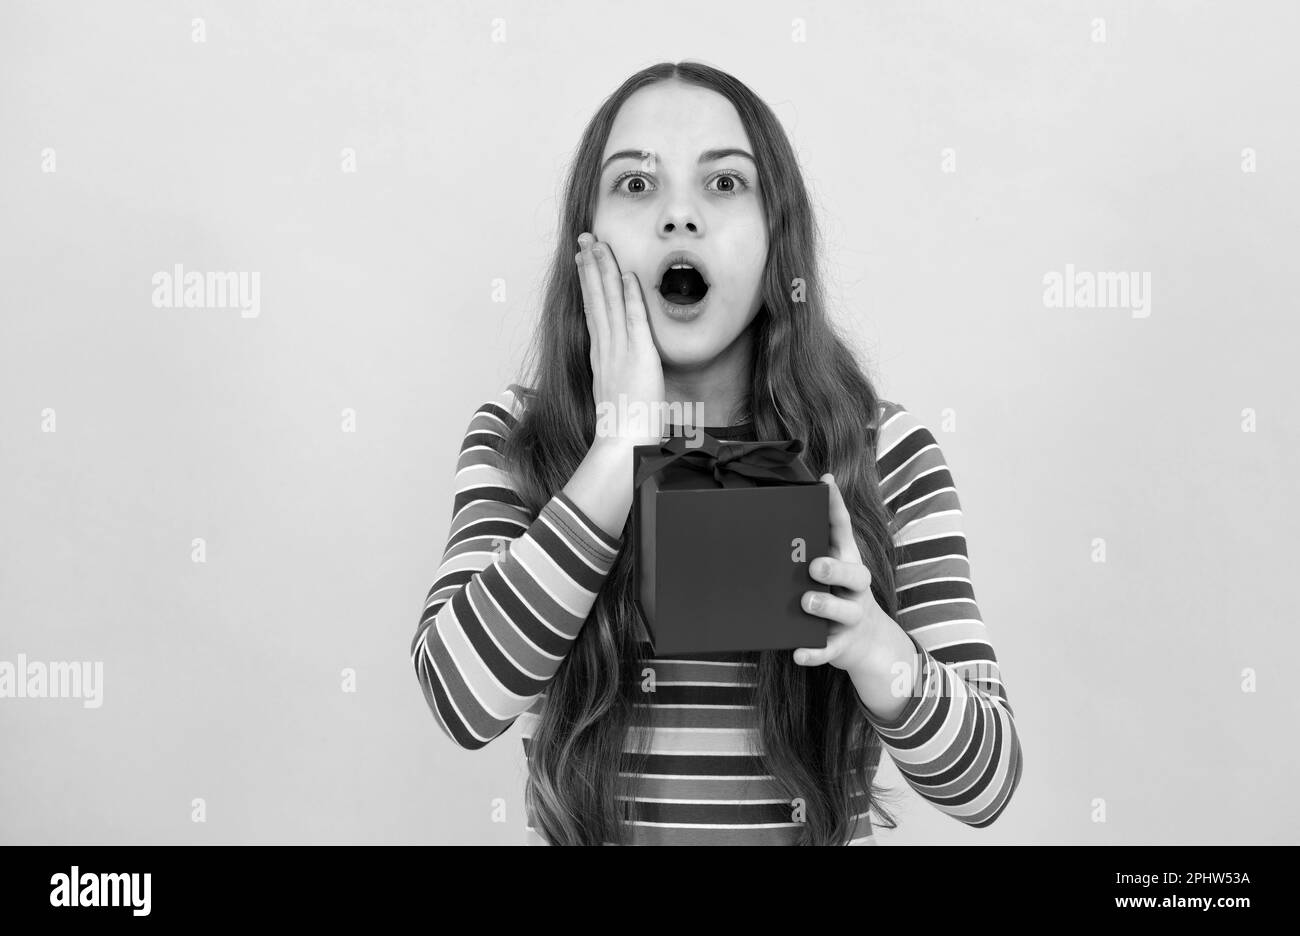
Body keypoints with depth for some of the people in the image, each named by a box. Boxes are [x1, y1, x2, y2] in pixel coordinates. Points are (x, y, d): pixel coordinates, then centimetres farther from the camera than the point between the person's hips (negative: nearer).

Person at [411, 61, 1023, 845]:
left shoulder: (885, 452, -6)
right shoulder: (516, 439, -3)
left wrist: (876, 647, -25)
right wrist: (626, 436, -18)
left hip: (827, 822, 0)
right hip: (580, 821, 0)